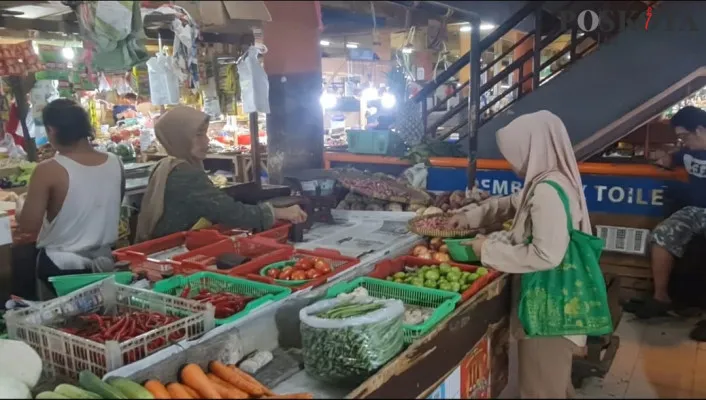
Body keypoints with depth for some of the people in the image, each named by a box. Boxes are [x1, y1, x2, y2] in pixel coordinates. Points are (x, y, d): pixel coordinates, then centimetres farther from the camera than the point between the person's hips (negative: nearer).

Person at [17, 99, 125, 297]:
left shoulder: (48, 171, -20)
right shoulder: (115, 163, -7)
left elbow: (28, 225, -14)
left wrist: (20, 211, 5)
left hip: (61, 267, -4)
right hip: (105, 262, 4)